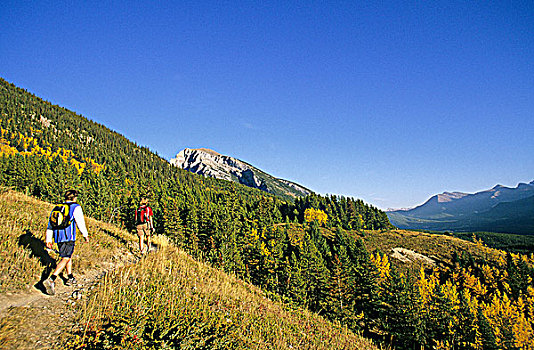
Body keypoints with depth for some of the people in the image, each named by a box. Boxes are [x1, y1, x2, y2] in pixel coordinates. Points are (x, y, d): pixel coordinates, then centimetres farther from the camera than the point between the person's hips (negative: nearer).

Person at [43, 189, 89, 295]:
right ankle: (51, 280, -22)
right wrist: (85, 235, 10)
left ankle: (70, 278, 28)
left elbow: (50, 226, 16)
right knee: (65, 258, -7)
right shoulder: (76, 207, -3)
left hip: (58, 237, 7)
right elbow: (80, 223, -2)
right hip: (68, 237, -7)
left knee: (69, 255, 21)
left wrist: (48, 240, 19)